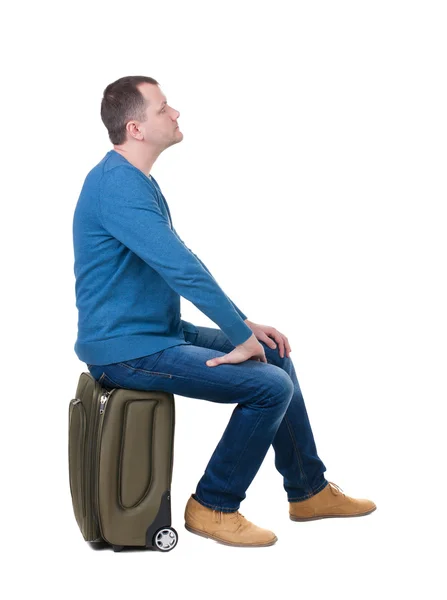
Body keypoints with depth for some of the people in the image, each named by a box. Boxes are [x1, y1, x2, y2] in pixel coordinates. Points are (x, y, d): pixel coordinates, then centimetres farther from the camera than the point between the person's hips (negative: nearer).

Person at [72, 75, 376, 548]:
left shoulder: (138, 181, 12)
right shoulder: (118, 186, -22)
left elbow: (182, 266, 19)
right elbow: (184, 271, -28)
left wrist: (245, 324, 11)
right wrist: (242, 335, -18)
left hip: (159, 332, 11)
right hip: (127, 350, -11)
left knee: (274, 355, 15)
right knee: (271, 385, -16)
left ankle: (309, 491, 23)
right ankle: (213, 507, 0)